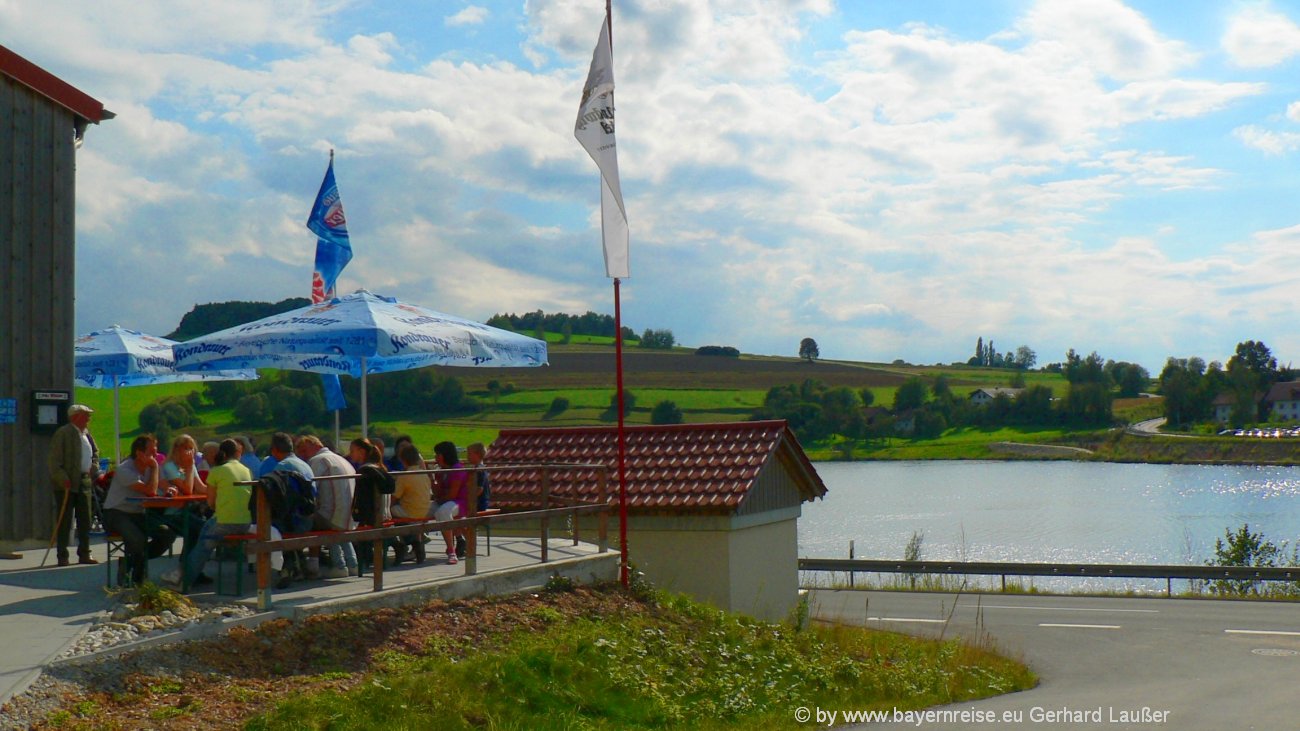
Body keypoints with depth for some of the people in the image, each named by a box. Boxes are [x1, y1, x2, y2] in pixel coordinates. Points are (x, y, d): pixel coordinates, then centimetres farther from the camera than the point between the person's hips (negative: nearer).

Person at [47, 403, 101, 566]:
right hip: (66, 484, -7)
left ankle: (84, 554, 17)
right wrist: (63, 479, -21)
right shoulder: (63, 433, -10)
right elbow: (55, 460, -15)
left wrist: (94, 468, 10)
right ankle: (62, 557, 3)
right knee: (64, 522, -2)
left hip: (84, 482, 7)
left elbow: (95, 452, 27)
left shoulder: (86, 433, 13)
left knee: (85, 520, 10)